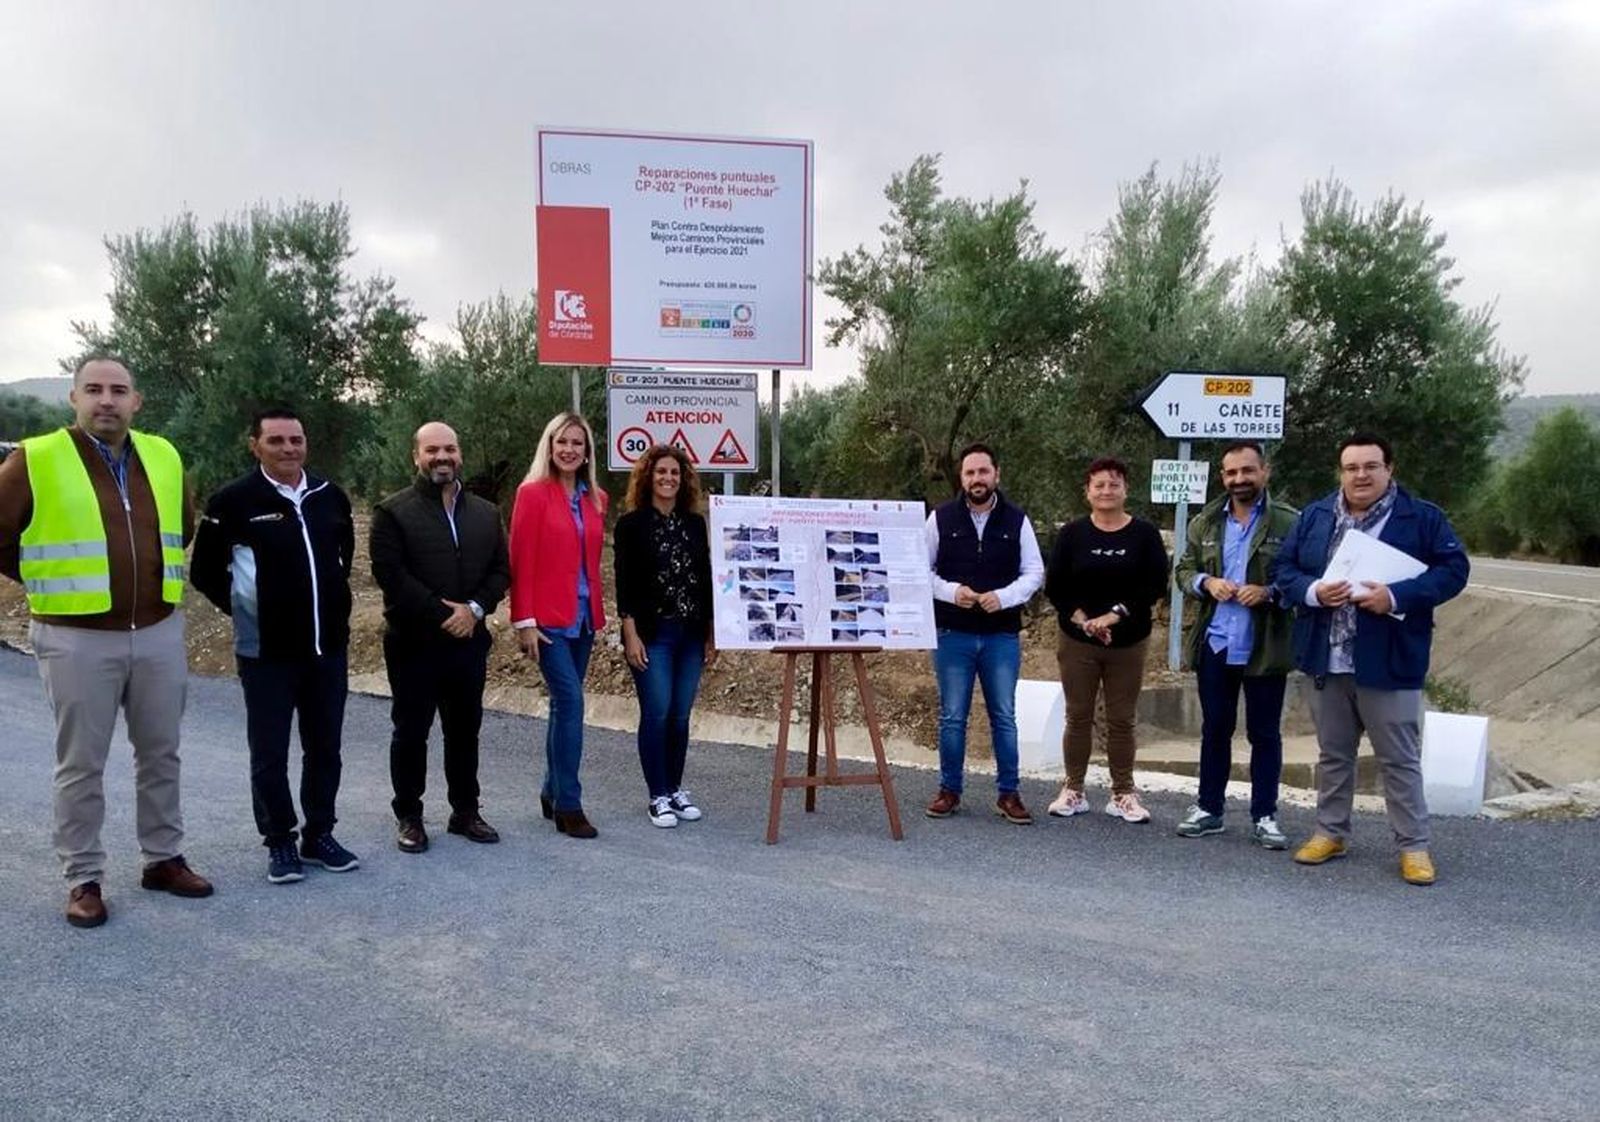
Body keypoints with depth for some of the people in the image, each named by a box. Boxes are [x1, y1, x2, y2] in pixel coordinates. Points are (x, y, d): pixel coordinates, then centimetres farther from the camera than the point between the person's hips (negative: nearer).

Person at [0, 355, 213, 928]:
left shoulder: (163, 457, 6)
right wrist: (52, 582, 3)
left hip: (159, 633, 4)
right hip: (77, 639, -4)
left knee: (161, 755, 13)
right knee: (81, 765, 5)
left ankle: (164, 859, 27)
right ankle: (83, 879, 17)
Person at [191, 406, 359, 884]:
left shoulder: (331, 496, 4)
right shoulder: (234, 501, -9)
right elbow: (204, 571, 0)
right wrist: (243, 608, 2)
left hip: (329, 646, 4)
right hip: (266, 651, -4)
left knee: (324, 747, 11)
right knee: (270, 752, 5)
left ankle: (319, 835, 24)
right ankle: (279, 842, 19)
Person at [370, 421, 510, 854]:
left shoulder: (486, 513, 10)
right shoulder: (393, 511, -4)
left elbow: (500, 570, 7)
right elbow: (390, 574, -13)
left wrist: (475, 608, -10)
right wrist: (440, 614, -16)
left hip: (469, 640, 4)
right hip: (413, 642, -4)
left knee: (465, 730, 12)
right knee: (410, 732, 6)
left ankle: (465, 811, 25)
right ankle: (408, 817, 19)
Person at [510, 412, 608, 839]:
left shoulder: (596, 499, 11)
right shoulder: (533, 493, -7)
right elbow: (521, 562, -9)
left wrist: (598, 612, 12)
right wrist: (524, 621, -12)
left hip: (583, 616, 6)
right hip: (548, 618, -6)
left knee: (563, 703, 12)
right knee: (570, 701, -10)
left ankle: (552, 794, 23)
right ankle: (568, 805, -2)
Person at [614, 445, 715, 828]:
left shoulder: (695, 524, 10)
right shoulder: (631, 524, -1)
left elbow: (705, 580, 11)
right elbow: (624, 584, -5)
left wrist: (710, 634, 9)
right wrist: (631, 635, -11)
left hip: (691, 635, 4)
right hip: (651, 634, -4)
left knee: (681, 715, 7)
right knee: (656, 713, -5)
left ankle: (676, 789, 19)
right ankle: (658, 797, 6)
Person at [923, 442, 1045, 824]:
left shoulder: (1017, 520, 2)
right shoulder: (941, 517, 0)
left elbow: (1034, 571, 2)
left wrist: (1003, 597, -15)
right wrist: (950, 591, -15)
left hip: (1002, 635, 1)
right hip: (952, 634, 0)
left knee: (1004, 717, 7)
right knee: (952, 717, 7)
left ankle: (1007, 793, 17)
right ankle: (949, 790, 19)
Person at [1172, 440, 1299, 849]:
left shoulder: (1289, 522, -5)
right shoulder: (1205, 523, 9)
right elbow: (1183, 570, 13)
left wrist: (1269, 592, -22)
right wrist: (1206, 582, -7)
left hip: (1265, 648, -3)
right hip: (1215, 645, 4)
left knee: (1265, 734, 7)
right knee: (1214, 730, 13)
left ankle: (1264, 816, 18)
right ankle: (1208, 809, 24)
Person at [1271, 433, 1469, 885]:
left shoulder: (1423, 518, -3)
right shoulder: (1314, 516, 7)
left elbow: (1454, 568, -7)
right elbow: (1283, 568, 7)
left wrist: (1397, 596, -21)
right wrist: (1313, 591, -15)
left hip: (1388, 662, -3)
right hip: (1327, 661, 4)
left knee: (1400, 759, 3)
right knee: (1333, 754, 16)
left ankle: (1414, 846, 15)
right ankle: (1331, 832, 29)